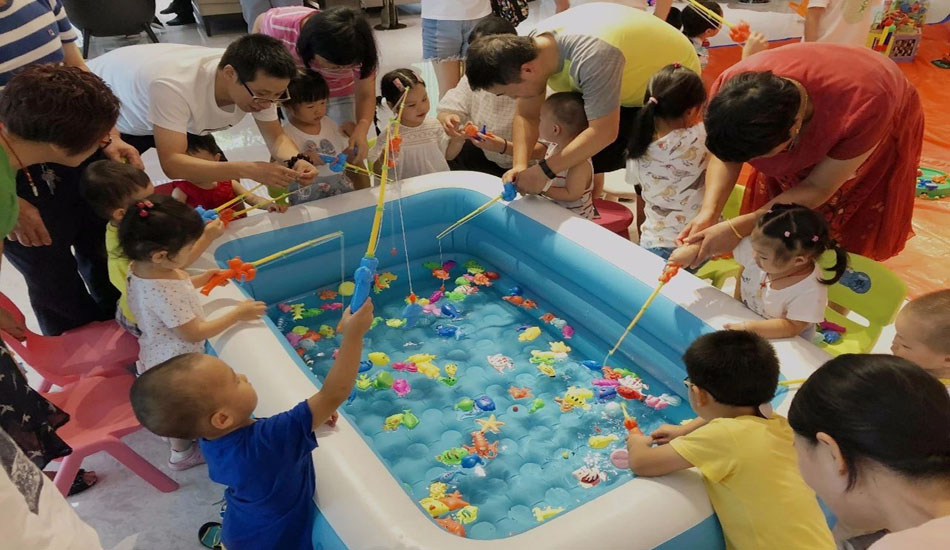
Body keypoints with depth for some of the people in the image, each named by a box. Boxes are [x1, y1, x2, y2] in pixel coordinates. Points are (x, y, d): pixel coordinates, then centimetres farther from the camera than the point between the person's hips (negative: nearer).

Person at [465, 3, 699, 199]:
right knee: (583, 160, 3)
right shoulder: (529, 50, -18)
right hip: (626, 84, 7)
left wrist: (543, 171, -37)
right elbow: (526, 115, -9)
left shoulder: (592, 56, -42)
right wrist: (520, 166, -25)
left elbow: (604, 133, -40)